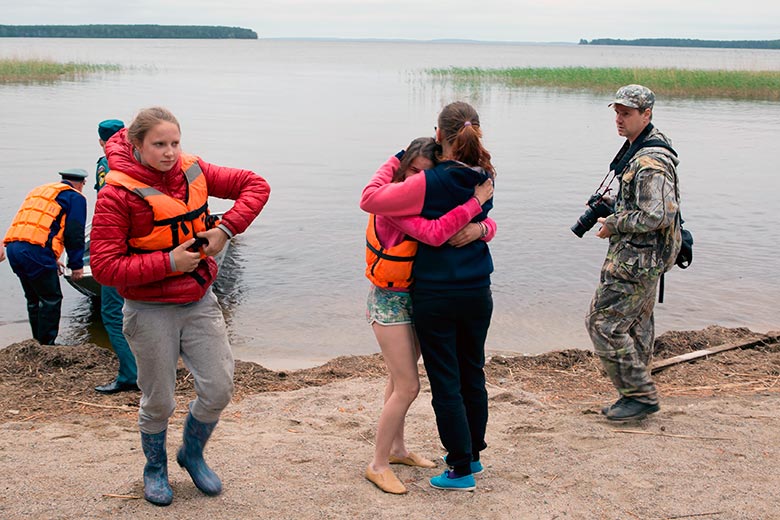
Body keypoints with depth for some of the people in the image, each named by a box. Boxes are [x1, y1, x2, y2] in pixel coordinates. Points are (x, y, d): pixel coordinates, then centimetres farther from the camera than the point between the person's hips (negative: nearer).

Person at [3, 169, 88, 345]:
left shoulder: (38, 190, 30)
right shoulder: (75, 197, 6)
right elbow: (74, 234, -3)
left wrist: (51, 259, 34)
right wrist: (77, 265, 4)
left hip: (12, 246, 8)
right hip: (35, 250, -8)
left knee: (34, 299, 20)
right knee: (51, 299, 3)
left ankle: (38, 342, 27)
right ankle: (46, 345, 4)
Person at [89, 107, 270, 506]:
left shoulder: (193, 171, -2)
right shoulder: (118, 193, -15)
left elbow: (256, 186, 2)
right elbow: (104, 267, -19)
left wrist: (225, 228, -12)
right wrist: (168, 262, -22)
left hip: (200, 302, 4)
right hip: (150, 312, -4)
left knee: (219, 390, 4)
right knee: (158, 402, 8)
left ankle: (192, 454, 33)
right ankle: (155, 469, 37)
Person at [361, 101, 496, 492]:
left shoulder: (429, 183, -18)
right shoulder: (484, 180, 0)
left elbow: (369, 199, -17)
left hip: (435, 296, -5)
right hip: (477, 294, 6)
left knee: (446, 382, 5)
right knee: (473, 375, 19)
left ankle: (462, 470, 14)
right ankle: (472, 452, 35)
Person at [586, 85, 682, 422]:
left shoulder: (650, 162, -22)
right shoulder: (637, 149, 12)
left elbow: (658, 216, -28)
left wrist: (613, 224, -16)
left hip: (635, 258, -11)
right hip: (643, 257, 11)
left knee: (604, 324, -6)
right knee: (636, 326, 16)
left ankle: (641, 396, 2)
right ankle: (638, 397, 26)